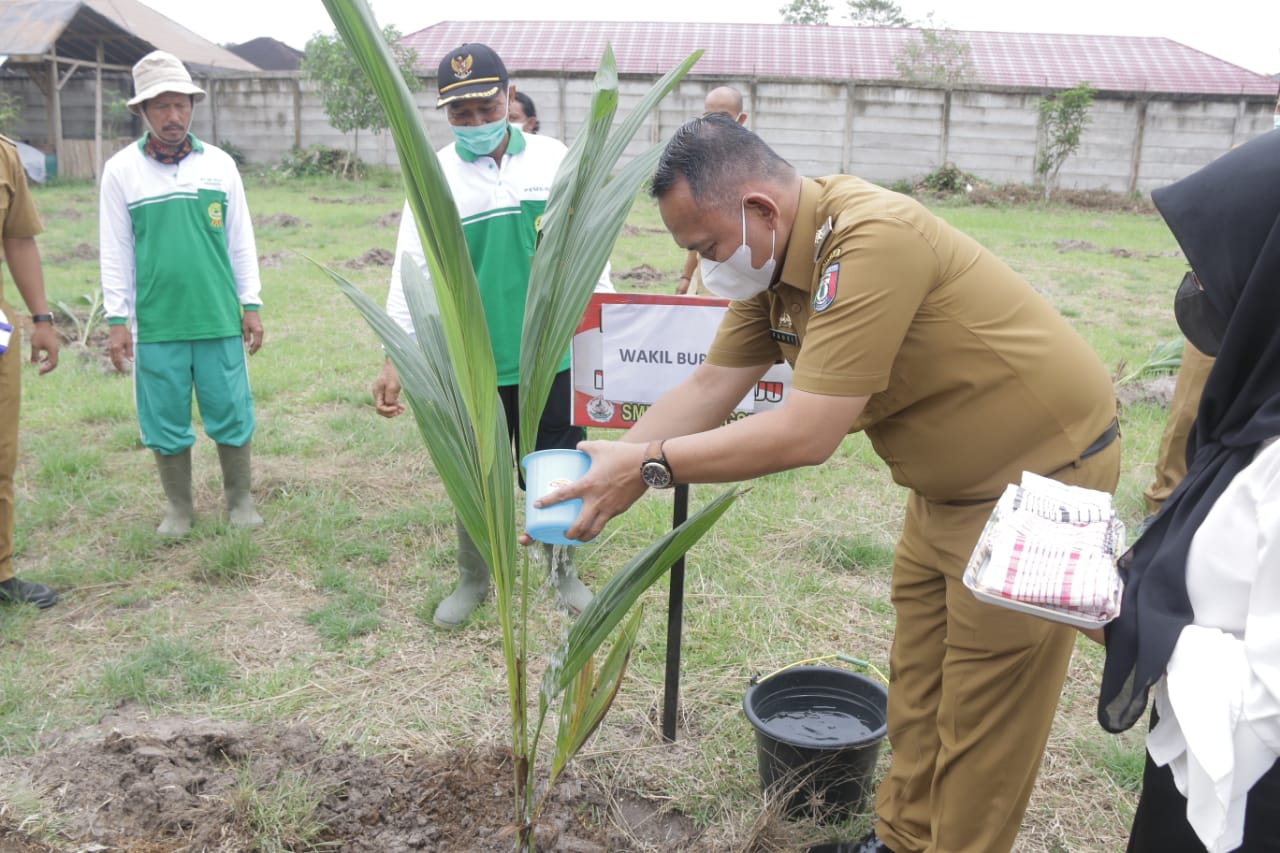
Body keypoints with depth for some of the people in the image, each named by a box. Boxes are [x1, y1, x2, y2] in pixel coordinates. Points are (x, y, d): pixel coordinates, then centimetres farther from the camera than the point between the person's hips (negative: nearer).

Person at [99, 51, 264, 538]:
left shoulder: (219, 164, 4)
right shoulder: (121, 170, 1)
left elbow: (241, 241, 8)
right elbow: (115, 252, 3)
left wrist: (250, 305, 6)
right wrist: (116, 320, 0)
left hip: (219, 319, 1)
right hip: (155, 324, 0)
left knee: (231, 414, 6)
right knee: (166, 421, 8)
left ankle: (239, 499, 24)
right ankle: (178, 507, 25)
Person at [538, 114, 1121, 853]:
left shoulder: (869, 242, -32)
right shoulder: (771, 257, -4)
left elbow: (807, 434, -33)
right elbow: (710, 388, -1)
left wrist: (649, 464, -27)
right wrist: (606, 467, -11)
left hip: (1043, 470, -9)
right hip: (950, 481, 9)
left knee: (983, 712, 4)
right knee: (915, 686, 18)